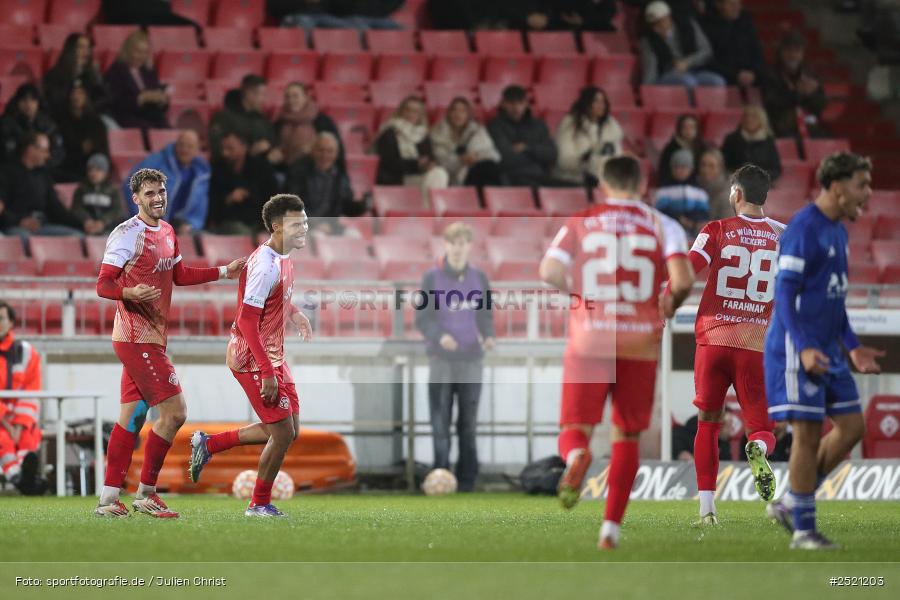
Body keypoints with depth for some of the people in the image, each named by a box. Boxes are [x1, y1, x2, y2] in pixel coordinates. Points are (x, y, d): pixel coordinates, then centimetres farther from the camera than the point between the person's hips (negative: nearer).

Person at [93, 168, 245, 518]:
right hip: (137, 340, -9)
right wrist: (131, 293, -36)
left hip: (152, 338, 9)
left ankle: (108, 500, 12)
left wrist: (224, 272, 23)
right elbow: (103, 285, -16)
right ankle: (145, 494, -2)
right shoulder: (127, 235, -14)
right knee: (174, 412, -11)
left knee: (132, 417, 9)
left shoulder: (167, 232, 13)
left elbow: (180, 276, 28)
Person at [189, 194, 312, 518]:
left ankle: (209, 444, 22)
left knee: (288, 430, 11)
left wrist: (294, 313, 14)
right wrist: (267, 372, -25)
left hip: (273, 356, 10)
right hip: (253, 359, -10)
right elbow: (247, 321, -25)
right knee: (283, 432, -6)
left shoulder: (283, 258, 7)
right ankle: (260, 504, 11)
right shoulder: (265, 266, -23)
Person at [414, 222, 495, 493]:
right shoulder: (432, 278, -1)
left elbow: (486, 316, 12)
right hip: (441, 360, -2)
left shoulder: (479, 278, 7)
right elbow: (422, 318, -2)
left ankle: (467, 480, 9)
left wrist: (488, 336, -10)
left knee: (468, 424, 4)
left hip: (471, 360, 2)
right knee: (440, 422, -3)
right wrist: (439, 336, -21)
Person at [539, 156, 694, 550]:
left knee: (574, 429, 3)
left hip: (589, 340, -1)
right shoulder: (663, 225, 5)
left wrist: (575, 290, 10)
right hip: (640, 341, 1)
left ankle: (576, 457, -34)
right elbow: (683, 280, -10)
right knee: (627, 436, 14)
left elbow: (549, 271, -10)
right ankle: (611, 527, 8)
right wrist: (670, 306, 11)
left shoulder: (581, 222, 5)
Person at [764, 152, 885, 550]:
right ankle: (803, 530, 2)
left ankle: (790, 505, 15)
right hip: (799, 348, -9)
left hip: (828, 350, 9)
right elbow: (785, 292, -18)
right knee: (808, 435, -6)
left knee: (852, 427, 7)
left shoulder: (838, 231, 15)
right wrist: (804, 348, -26)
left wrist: (853, 347, 19)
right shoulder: (803, 229, -14)